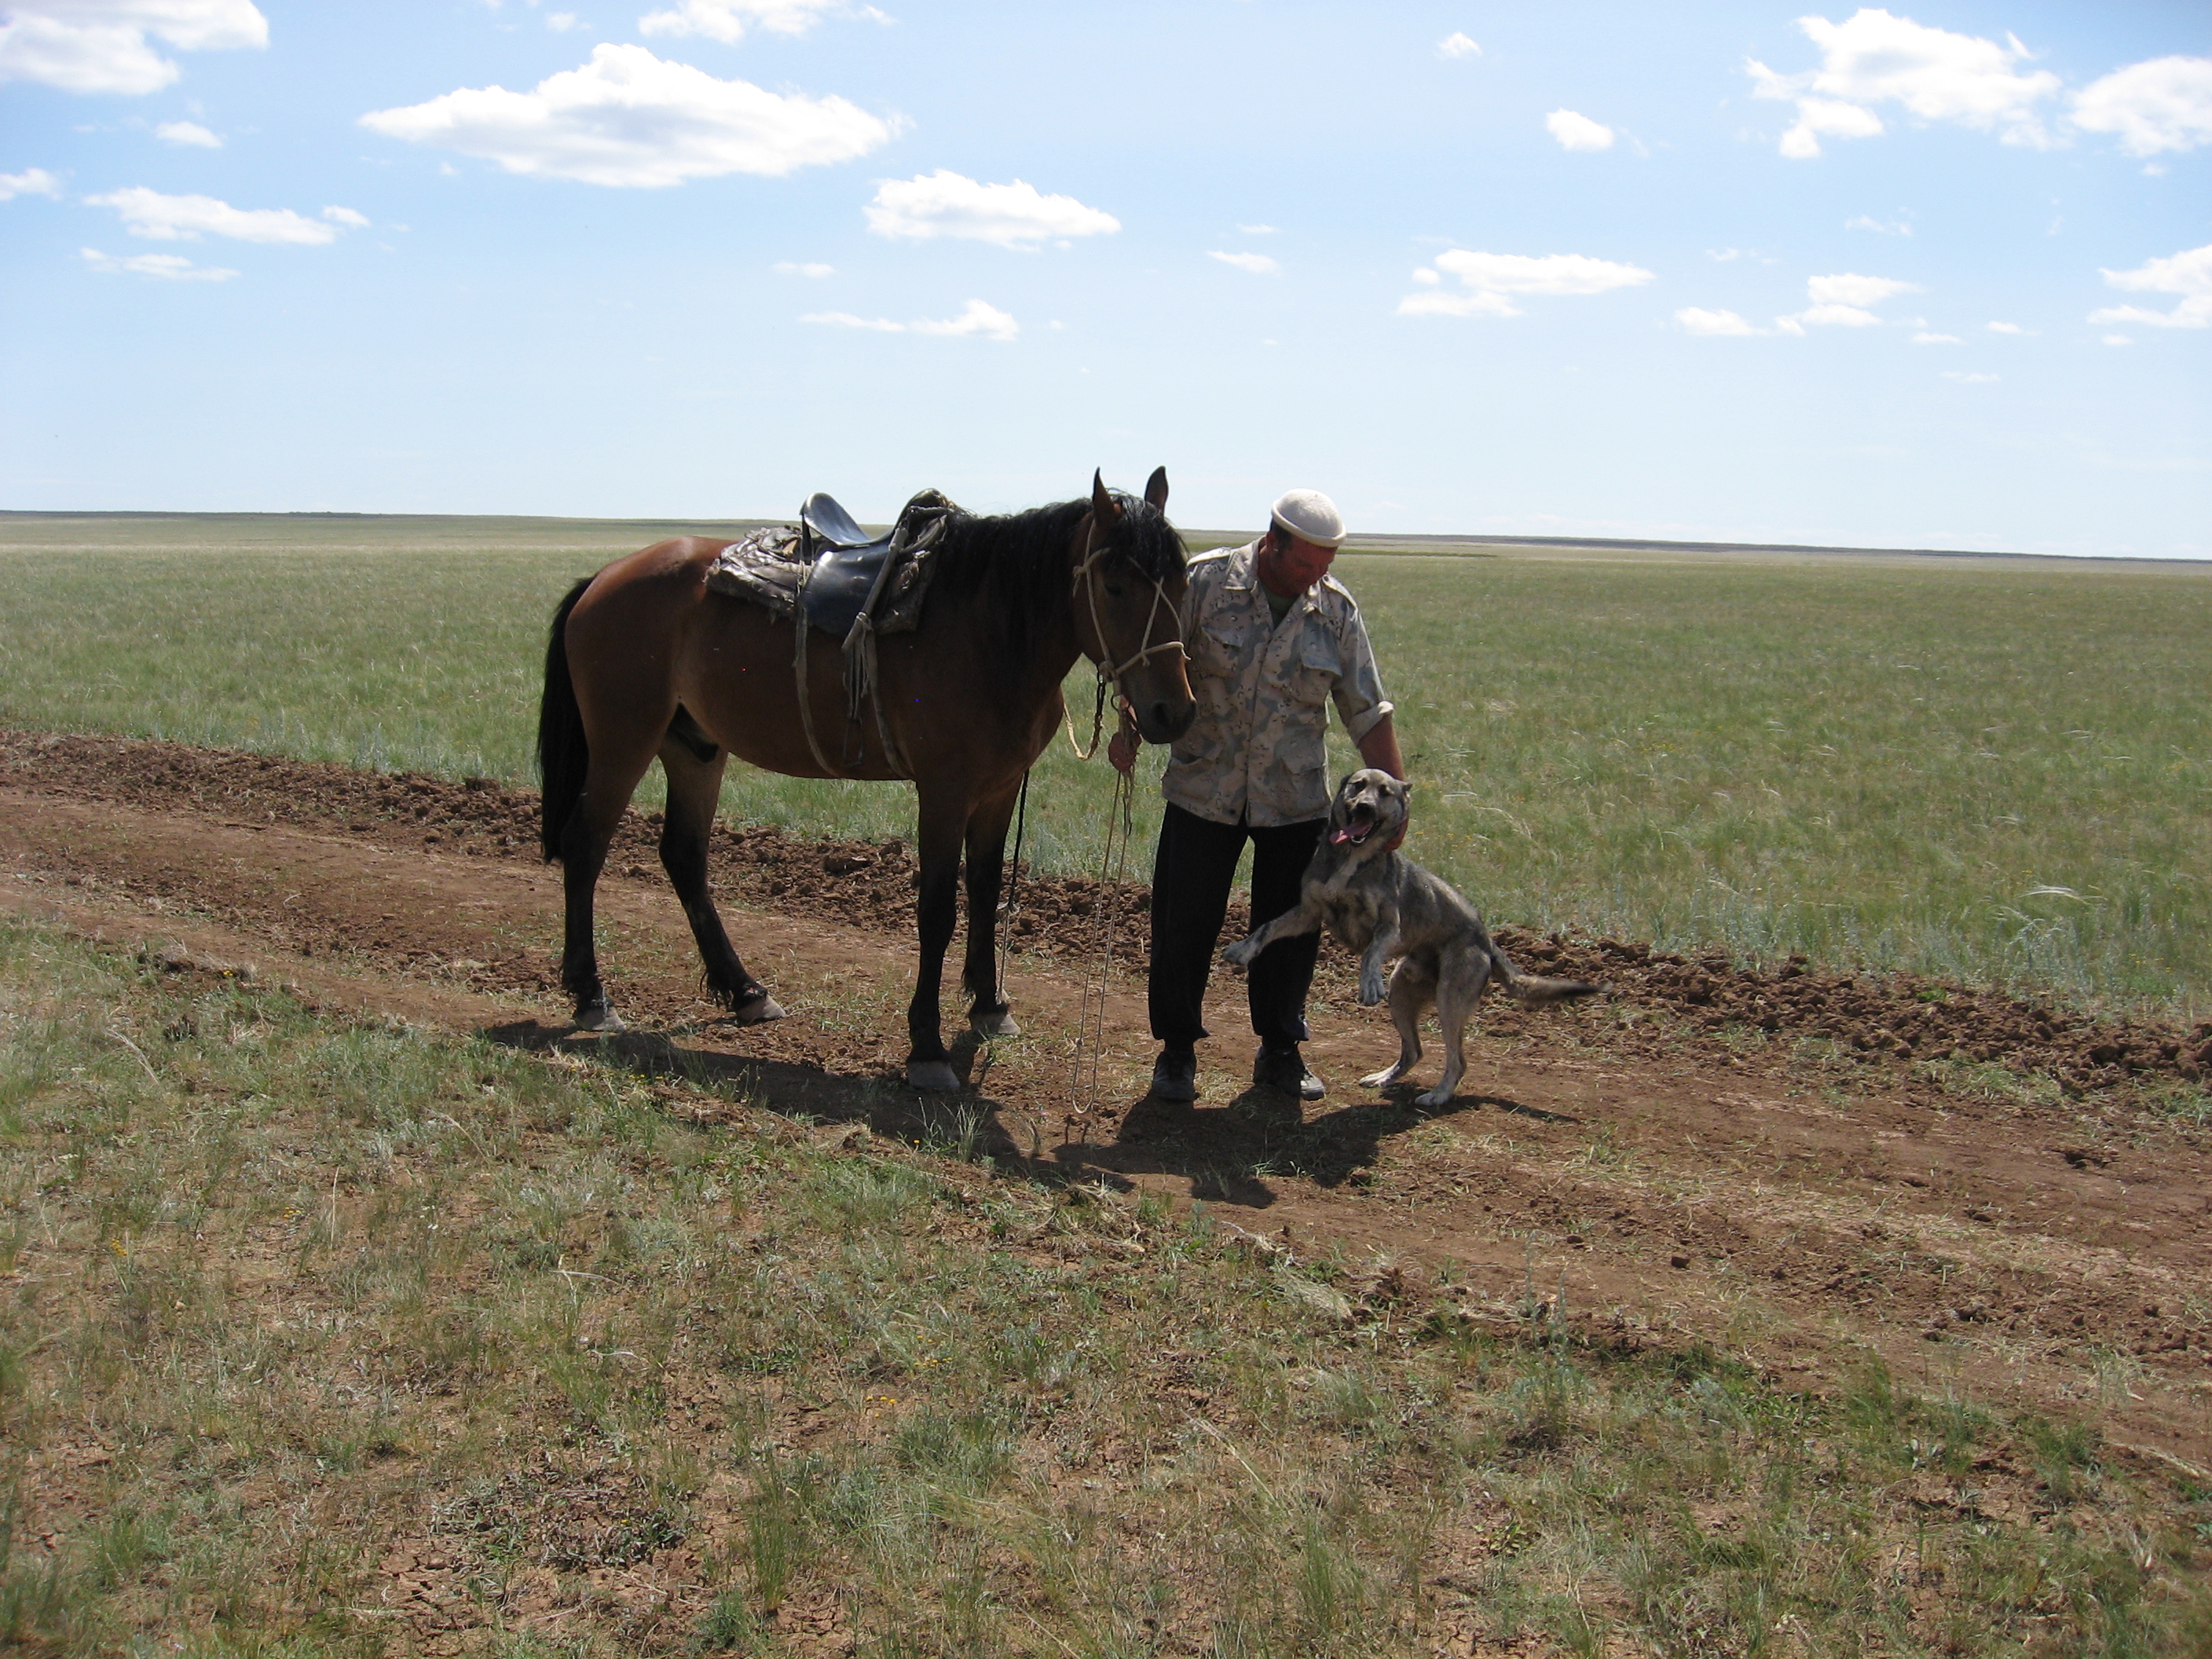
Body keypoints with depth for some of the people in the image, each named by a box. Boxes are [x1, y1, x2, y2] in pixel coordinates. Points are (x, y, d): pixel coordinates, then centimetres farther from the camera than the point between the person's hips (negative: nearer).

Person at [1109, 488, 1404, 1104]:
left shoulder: (1336, 610, -3)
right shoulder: (1205, 582, -9)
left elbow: (1367, 713, 0)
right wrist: (1132, 729, -16)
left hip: (1295, 799, 2)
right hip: (1203, 791, -2)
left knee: (1291, 928, 7)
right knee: (1184, 924, 3)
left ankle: (1280, 1050, 25)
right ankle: (1177, 1051, 19)